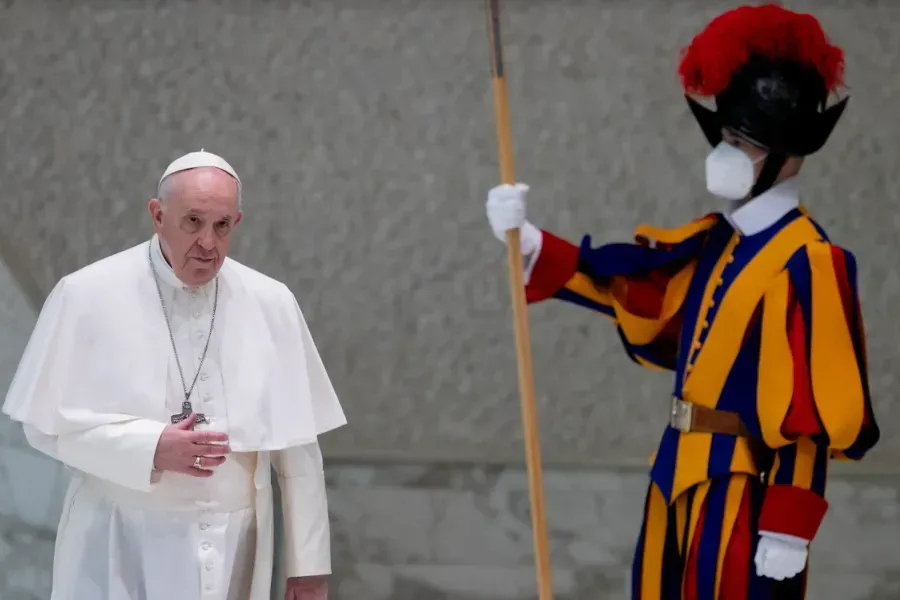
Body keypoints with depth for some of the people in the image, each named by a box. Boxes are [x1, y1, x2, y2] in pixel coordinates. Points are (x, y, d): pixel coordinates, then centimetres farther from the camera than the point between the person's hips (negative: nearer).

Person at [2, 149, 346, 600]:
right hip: (121, 551, -2)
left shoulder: (270, 304, 2)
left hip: (233, 551, 2)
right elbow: (48, 421, -4)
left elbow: (297, 444, 4)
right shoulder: (88, 295, -5)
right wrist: (150, 449, -17)